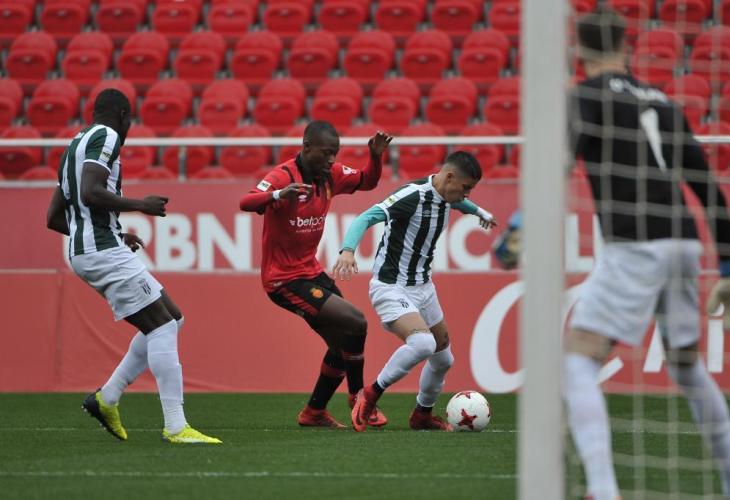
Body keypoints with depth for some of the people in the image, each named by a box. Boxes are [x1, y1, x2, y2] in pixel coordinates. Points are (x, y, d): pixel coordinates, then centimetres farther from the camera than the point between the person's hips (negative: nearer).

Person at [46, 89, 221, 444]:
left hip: (85, 252, 10)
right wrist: (140, 205, -12)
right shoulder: (105, 137, -6)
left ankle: (107, 398, 11)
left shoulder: (74, 146, 22)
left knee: (170, 320, 13)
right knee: (162, 327, -10)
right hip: (104, 250, -10)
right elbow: (90, 193, -23)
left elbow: (54, 218, 24)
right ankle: (176, 427, -16)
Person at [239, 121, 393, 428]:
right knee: (355, 324, -16)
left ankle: (314, 413, 27)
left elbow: (367, 182, 18)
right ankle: (358, 398, 4)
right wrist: (278, 195, -55)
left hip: (311, 271, 9)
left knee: (343, 344, 11)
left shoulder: (330, 174, 3)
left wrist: (376, 156, -3)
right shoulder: (283, 175, -20)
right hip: (283, 278, -9)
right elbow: (246, 204, -35)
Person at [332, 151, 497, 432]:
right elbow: (366, 218, -33)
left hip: (423, 287, 9)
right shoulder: (413, 195, -24)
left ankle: (423, 415, 39)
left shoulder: (446, 197, 3)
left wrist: (479, 212, 51)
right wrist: (348, 250, -50)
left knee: (443, 358, 14)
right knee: (423, 343, -31)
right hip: (391, 289, -9)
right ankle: (371, 396, -12)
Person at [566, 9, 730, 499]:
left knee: (577, 363, -7)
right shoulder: (663, 103, 20)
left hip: (635, 247, -6)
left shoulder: (590, 95, 2)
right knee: (687, 364, 26)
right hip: (682, 243, 6)